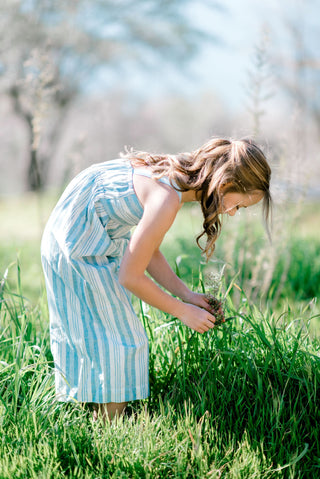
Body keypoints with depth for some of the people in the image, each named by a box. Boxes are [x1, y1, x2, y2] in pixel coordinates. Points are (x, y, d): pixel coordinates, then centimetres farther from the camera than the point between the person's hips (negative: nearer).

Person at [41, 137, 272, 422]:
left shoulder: (179, 176, 0)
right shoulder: (167, 199, -29)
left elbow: (146, 251, 9)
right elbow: (130, 277, -23)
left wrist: (186, 294, 4)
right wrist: (183, 311, -12)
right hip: (78, 246, -10)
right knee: (120, 341, -3)